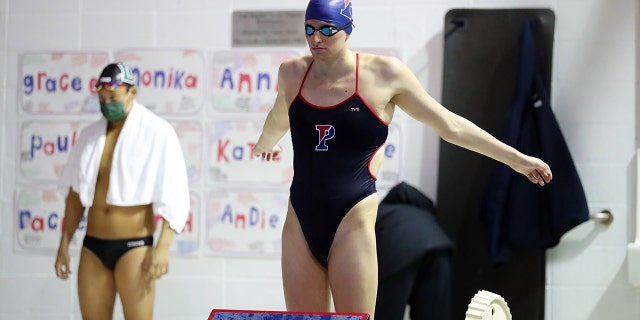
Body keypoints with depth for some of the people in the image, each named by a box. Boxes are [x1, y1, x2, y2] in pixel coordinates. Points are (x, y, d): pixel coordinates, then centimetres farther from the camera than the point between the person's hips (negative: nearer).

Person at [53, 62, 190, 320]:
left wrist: (163, 247, -19)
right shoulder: (90, 135, 10)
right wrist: (64, 244, 13)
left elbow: (174, 195, -11)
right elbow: (76, 193, 17)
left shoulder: (157, 132, -6)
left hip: (133, 247, -5)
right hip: (92, 246, 5)